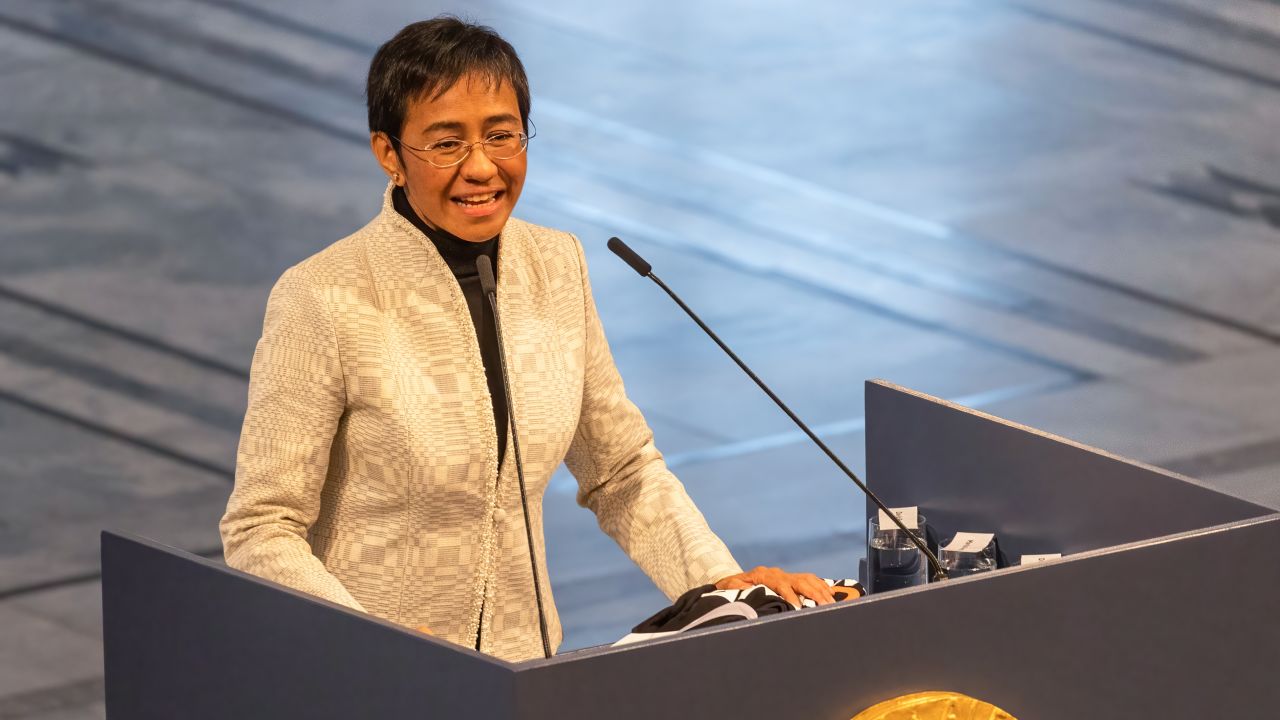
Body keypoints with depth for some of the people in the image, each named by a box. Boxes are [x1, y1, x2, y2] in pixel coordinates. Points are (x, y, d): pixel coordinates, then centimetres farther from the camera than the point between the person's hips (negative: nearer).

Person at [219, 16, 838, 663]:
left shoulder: (556, 267, 5)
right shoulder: (322, 300, -11)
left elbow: (623, 470, 15)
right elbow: (261, 530, -10)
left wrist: (722, 582, 0)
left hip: (526, 660, 3)